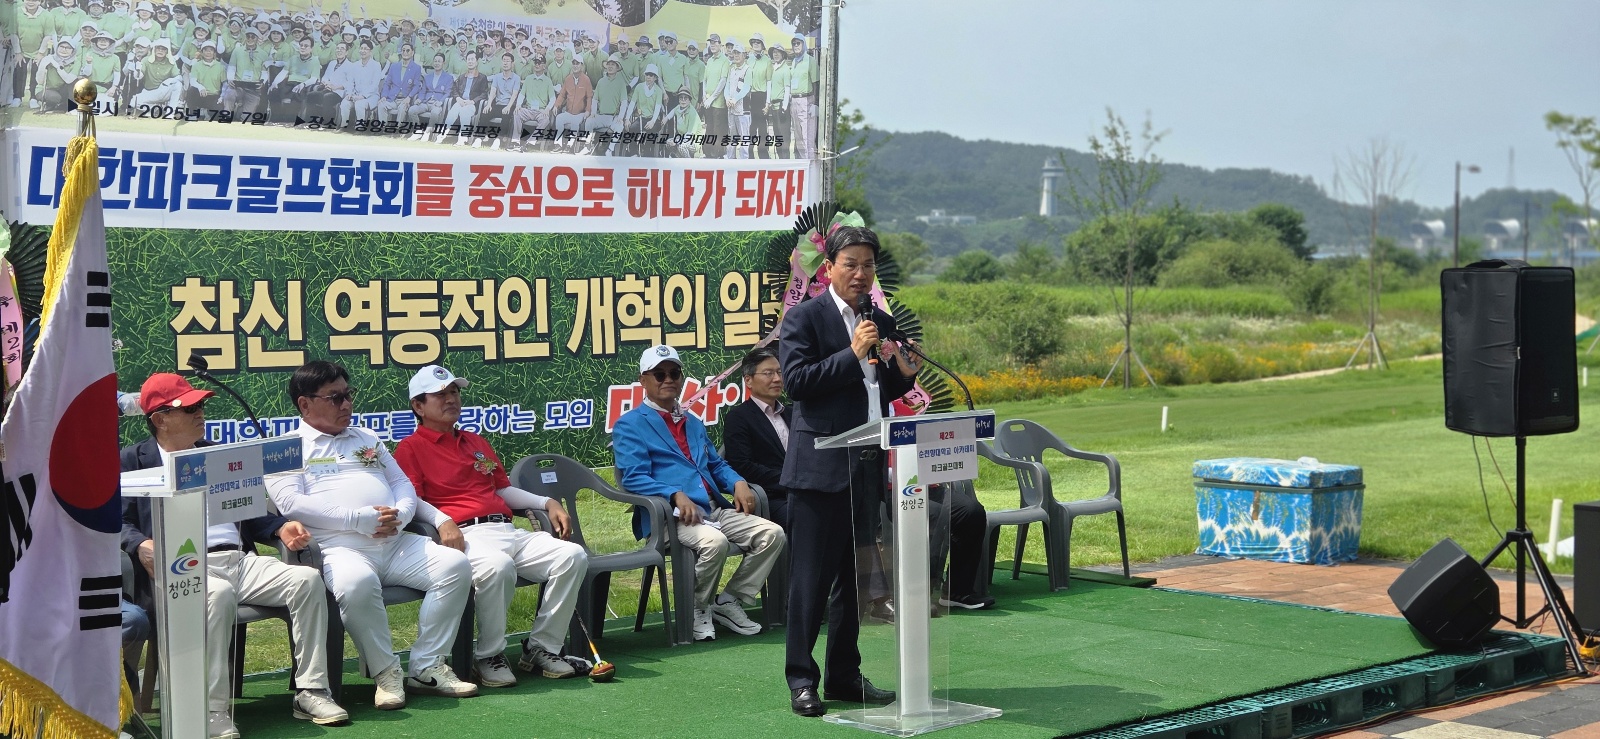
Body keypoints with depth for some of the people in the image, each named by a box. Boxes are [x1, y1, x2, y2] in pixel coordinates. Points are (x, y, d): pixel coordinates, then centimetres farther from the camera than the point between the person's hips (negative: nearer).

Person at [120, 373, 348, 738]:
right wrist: (141, 546, -21)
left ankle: (311, 692, -13)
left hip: (240, 560, 6)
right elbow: (118, 522, 0)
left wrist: (280, 528, 8)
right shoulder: (133, 460, 11)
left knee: (307, 579, -18)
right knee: (219, 594, -39)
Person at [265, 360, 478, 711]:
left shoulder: (367, 439, 28)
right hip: (340, 547, -6)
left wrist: (400, 514, -3)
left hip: (396, 541, 6)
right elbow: (290, 503, -8)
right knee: (357, 585, -39)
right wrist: (360, 518, -15)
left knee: (455, 565, -18)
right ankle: (385, 672, -17)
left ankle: (427, 668, -10)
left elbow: (403, 484, 23)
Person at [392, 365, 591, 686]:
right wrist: (442, 521, -22)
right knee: (497, 567, -40)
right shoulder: (410, 448, 8)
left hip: (508, 531, 7)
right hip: (464, 535, -7)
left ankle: (541, 649, -8)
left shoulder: (477, 443, 31)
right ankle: (489, 657, -20)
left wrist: (547, 503, 19)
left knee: (573, 556, -16)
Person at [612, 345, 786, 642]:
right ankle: (697, 610, -9)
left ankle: (729, 602, 1)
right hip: (671, 516, -7)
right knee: (714, 541, -36)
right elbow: (633, 479, -8)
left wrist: (738, 482, 6)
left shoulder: (694, 424, 29)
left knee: (772, 534, -13)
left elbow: (716, 465, 30)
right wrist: (676, 495, -23)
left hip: (715, 510, 7)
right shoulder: (629, 425, 4)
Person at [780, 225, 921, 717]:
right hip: (821, 467, -7)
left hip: (867, 468, 7)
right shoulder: (805, 317, -4)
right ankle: (801, 679, 4)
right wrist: (852, 354, -19)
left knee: (855, 576, 13)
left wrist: (904, 373, 0)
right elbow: (796, 381, -15)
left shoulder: (881, 323, 15)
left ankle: (845, 675, 22)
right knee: (811, 578, -3)